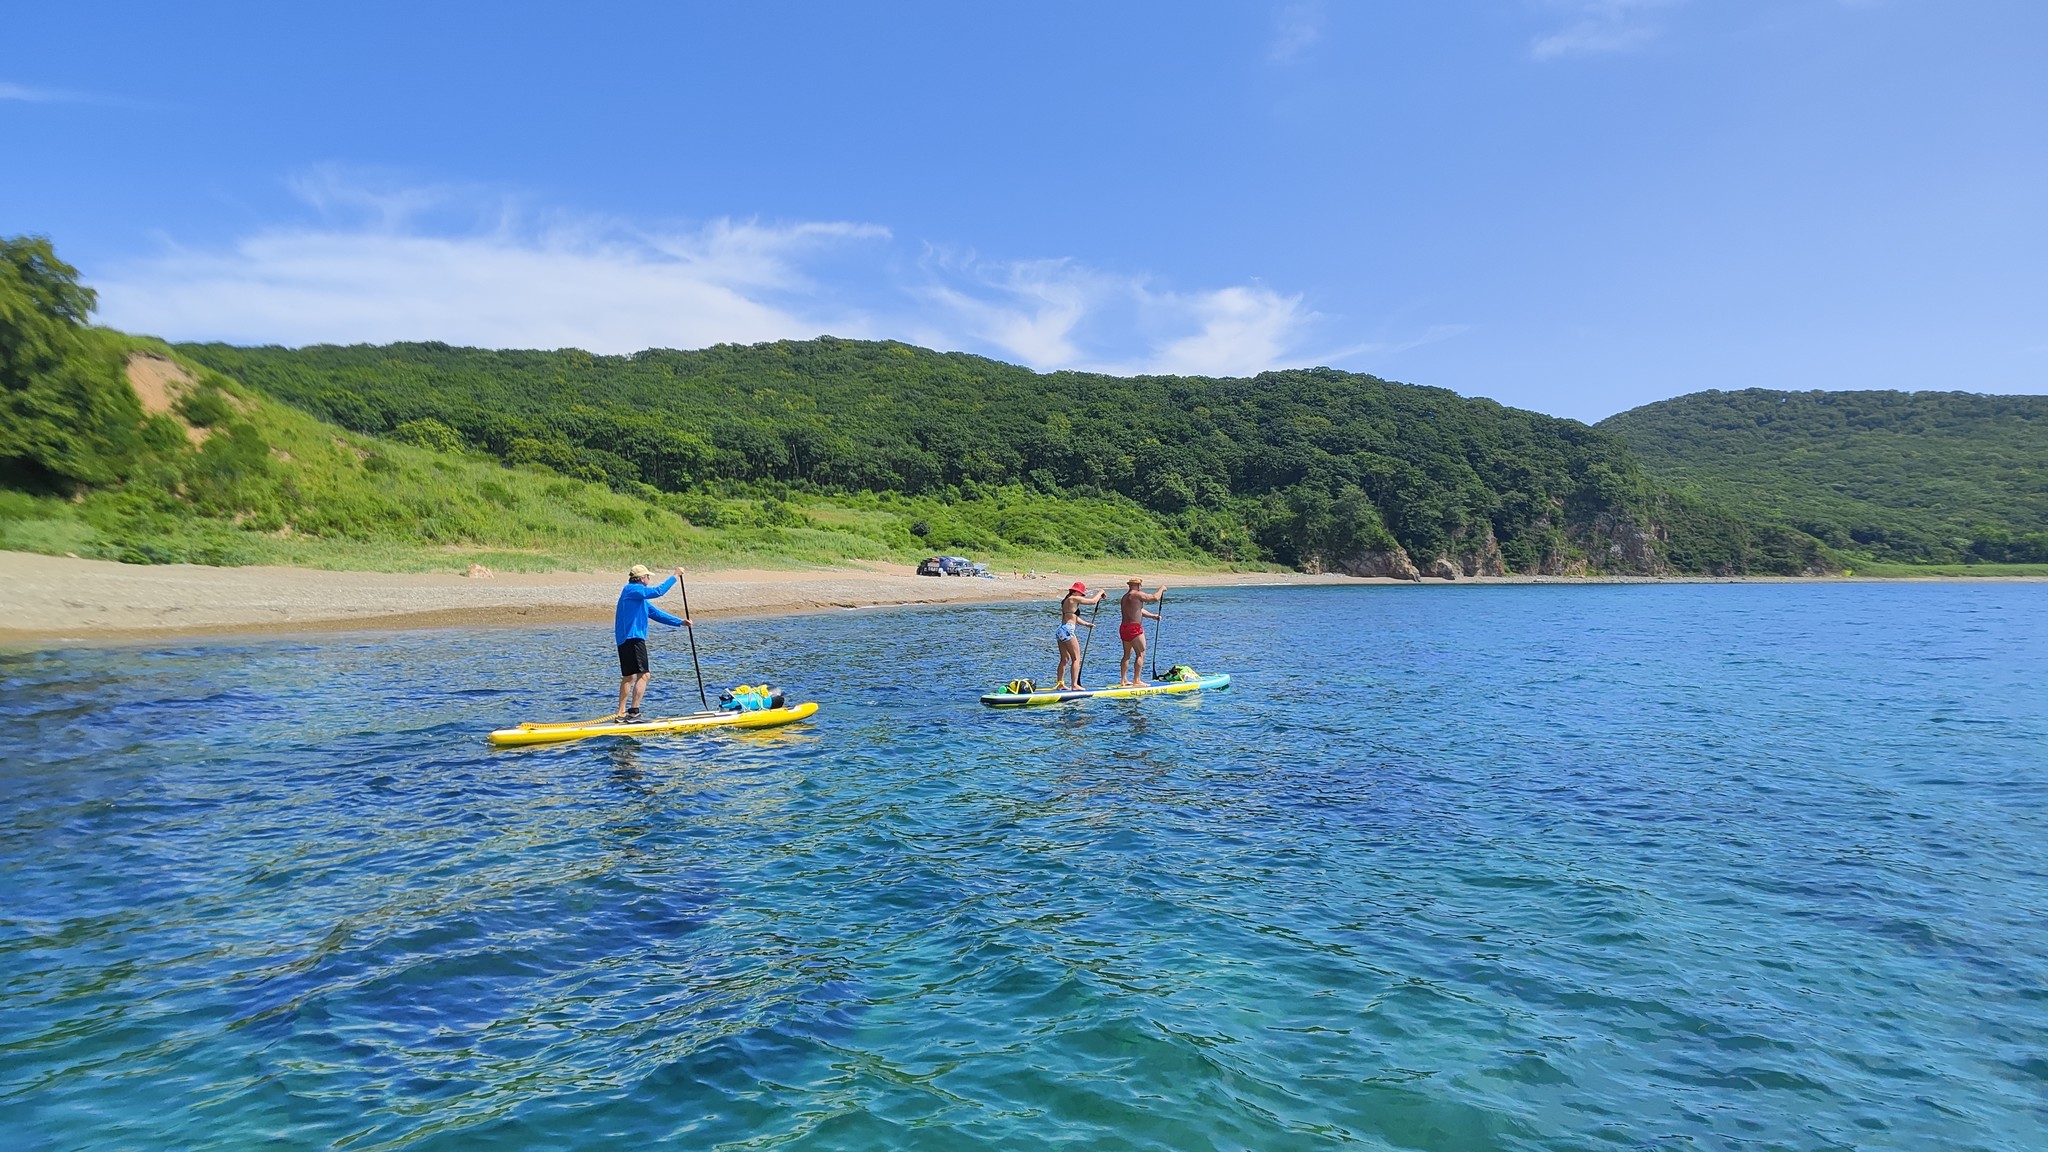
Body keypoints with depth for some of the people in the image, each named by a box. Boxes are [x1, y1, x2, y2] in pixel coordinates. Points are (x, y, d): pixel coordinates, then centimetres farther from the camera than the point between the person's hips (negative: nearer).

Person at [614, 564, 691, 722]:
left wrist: (679, 622, 17)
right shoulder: (632, 589, -9)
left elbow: (656, 613, 21)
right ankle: (633, 713, -15)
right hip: (632, 638, -11)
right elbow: (658, 591, -18)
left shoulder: (638, 596, 21)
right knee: (643, 675, -12)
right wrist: (675, 576, -9)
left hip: (625, 640, 11)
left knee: (628, 677, 16)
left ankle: (621, 714, 21)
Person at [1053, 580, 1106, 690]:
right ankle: (1074, 685, -7)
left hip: (1061, 631, 10)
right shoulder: (1074, 599, -8)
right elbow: (1093, 601, -4)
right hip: (1068, 631, -10)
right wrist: (1101, 593, 12)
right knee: (1076, 658, -4)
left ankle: (1060, 684, 16)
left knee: (1065, 659, 15)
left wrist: (1086, 624, 24)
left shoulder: (1067, 600, 20)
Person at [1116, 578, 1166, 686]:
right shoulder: (1136, 595, -12)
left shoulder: (1125, 596, 18)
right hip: (1134, 628, -10)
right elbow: (1155, 597, -9)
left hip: (1124, 627, 10)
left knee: (1127, 654, 16)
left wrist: (1152, 615, 28)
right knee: (1140, 654, -4)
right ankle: (1136, 680, -6)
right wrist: (1161, 589, 8)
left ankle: (1123, 680, 18)